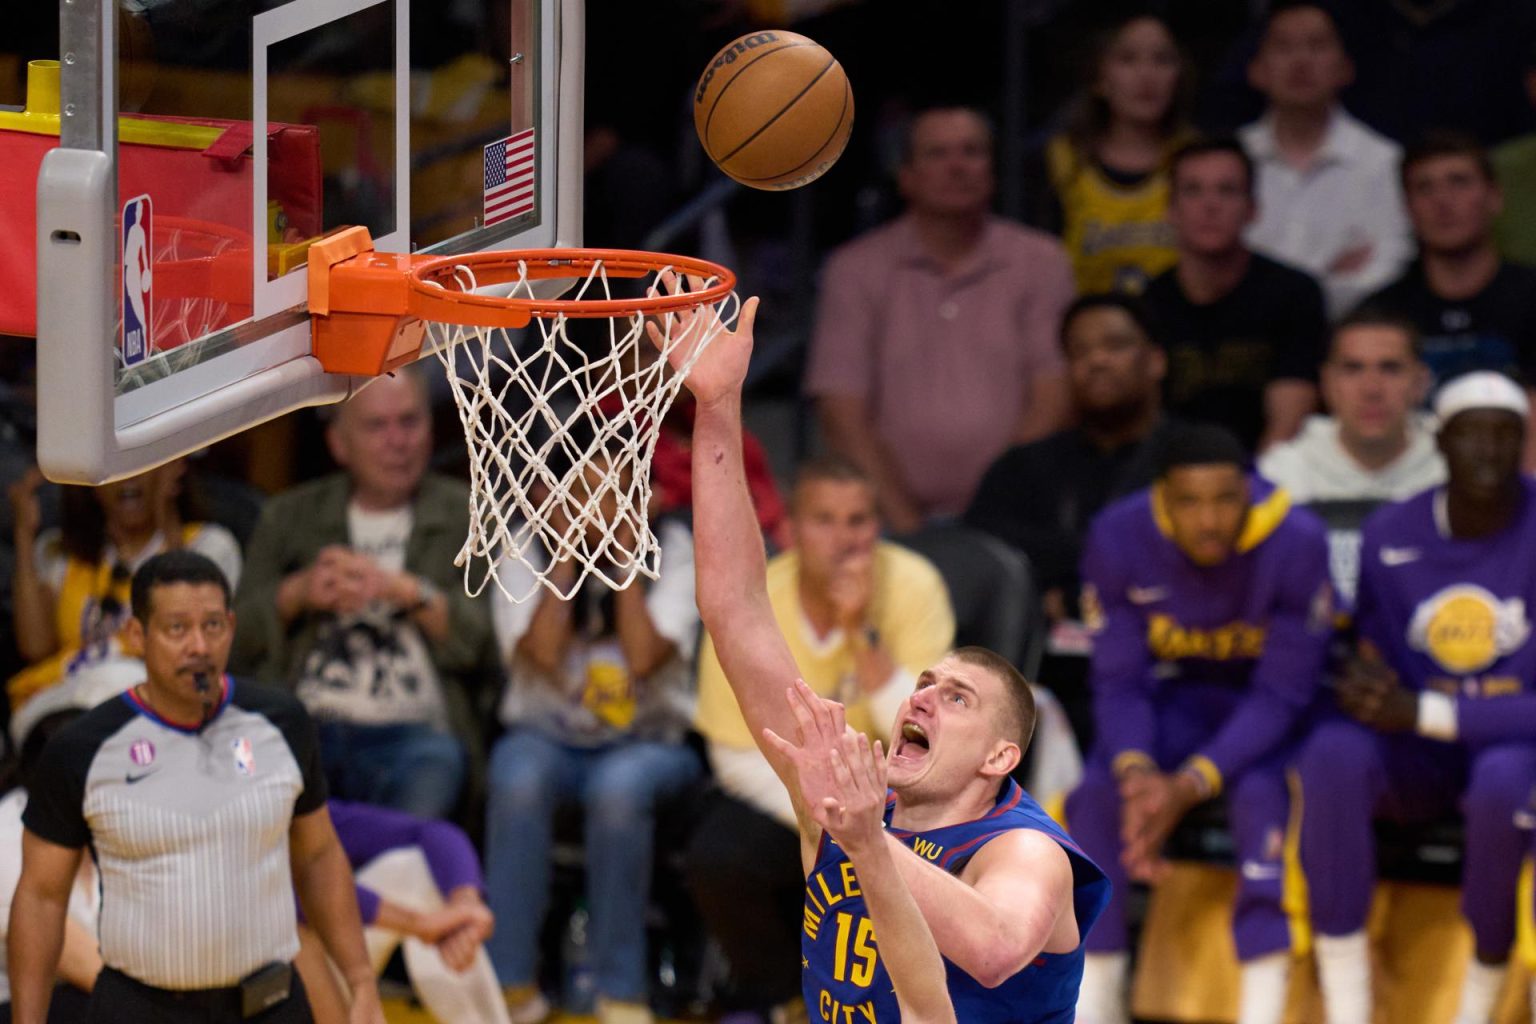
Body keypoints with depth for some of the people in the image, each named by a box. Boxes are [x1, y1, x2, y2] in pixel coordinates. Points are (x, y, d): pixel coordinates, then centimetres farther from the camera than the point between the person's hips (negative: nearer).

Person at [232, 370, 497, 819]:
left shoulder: (466, 516, 15)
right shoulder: (290, 516, 22)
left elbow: (485, 645, 3)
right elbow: (238, 638, 14)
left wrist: (406, 592, -8)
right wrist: (298, 593, -3)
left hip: (409, 732, -1)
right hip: (302, 726, 1)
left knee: (434, 765, -37)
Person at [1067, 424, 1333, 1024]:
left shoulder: (1296, 543, -26)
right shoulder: (1118, 539, -16)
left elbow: (1282, 694, -22)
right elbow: (1118, 681, -10)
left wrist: (1192, 784, -33)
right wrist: (1136, 769, -32)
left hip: (1274, 708, -3)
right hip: (1177, 696, 3)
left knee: (1260, 793, -34)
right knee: (1097, 791, -23)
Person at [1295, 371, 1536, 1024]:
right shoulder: (1391, 538, 0)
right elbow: (1379, 660, 9)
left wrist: (1423, 713, -23)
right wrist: (1369, 686, -17)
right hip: (1418, 764, 3)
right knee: (1333, 751, -30)